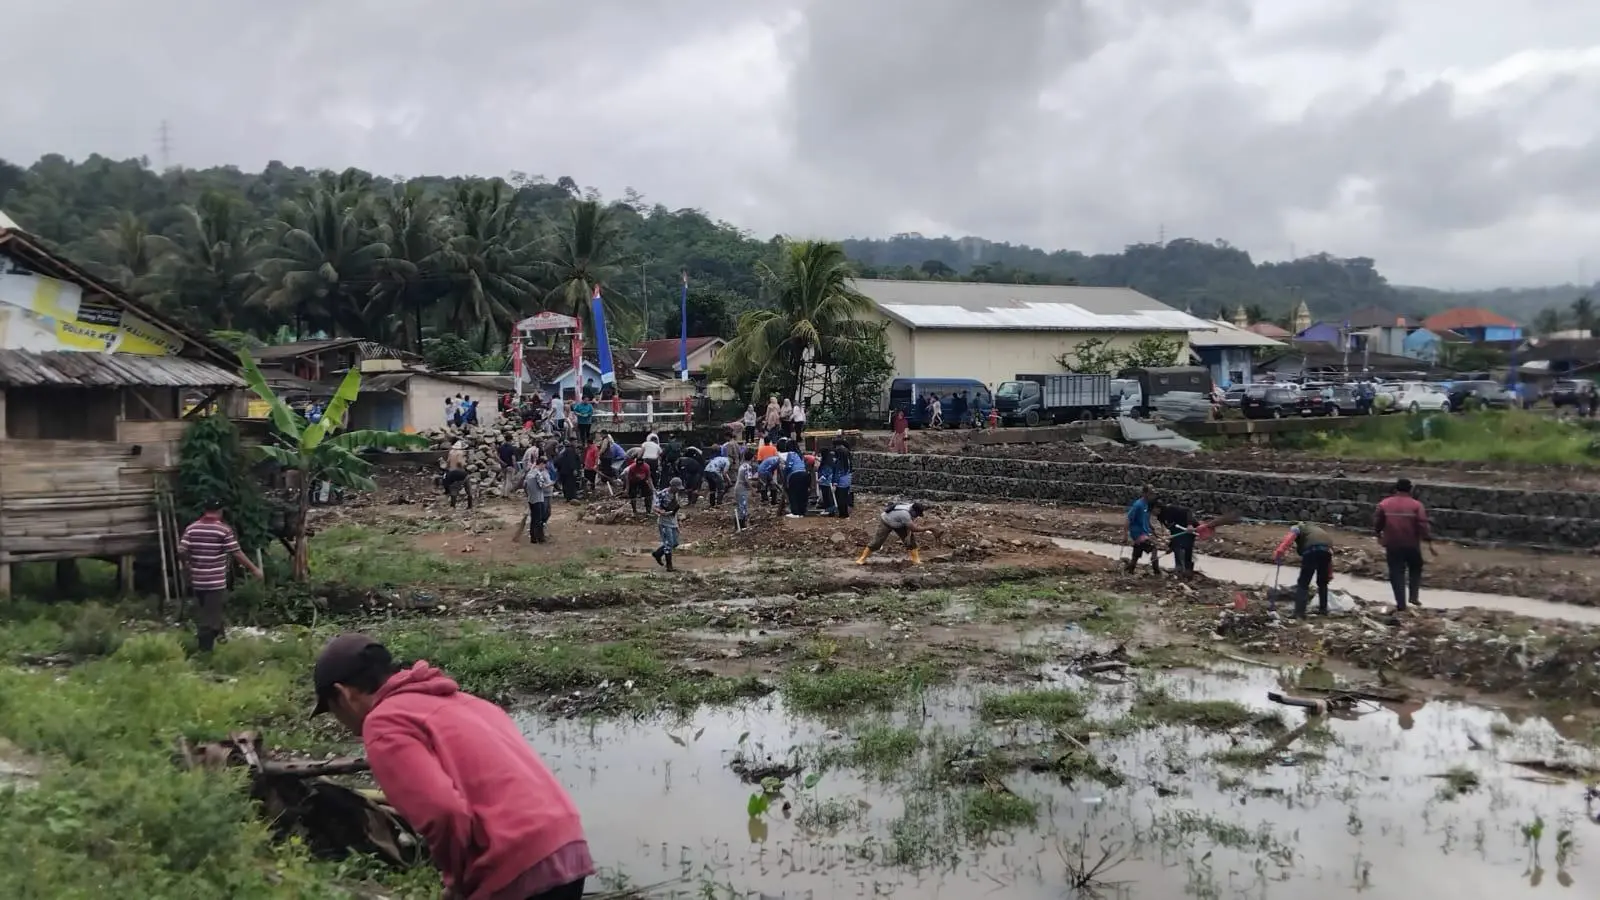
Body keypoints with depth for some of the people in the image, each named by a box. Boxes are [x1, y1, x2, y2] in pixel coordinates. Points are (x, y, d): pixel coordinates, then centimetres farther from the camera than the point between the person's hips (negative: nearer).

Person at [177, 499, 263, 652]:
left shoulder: (192, 528, 2)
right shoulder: (224, 529, -10)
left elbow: (181, 552, -2)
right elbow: (237, 554, -11)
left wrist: (188, 566, 18)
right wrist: (254, 569, -2)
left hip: (197, 581, 5)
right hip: (216, 582, -5)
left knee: (202, 617, 18)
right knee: (213, 618, 3)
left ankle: (203, 648, 28)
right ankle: (207, 650, 5)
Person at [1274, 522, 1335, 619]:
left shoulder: (1298, 528, 27)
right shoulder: (1320, 530, 42)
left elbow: (1289, 537, 0)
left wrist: (1279, 552, -12)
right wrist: (1329, 574, 41)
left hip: (1311, 550, -5)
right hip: (1327, 550, 5)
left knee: (1303, 583, -1)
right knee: (1322, 583, 24)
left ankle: (1299, 613, -9)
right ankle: (1323, 610, 29)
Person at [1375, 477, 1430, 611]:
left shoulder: (1384, 504, -1)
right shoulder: (1416, 505, -7)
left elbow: (1377, 522, 7)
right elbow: (1423, 526, -12)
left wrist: (1378, 535, 24)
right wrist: (1428, 539, -4)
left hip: (1392, 545, 1)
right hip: (1412, 545, -1)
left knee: (1396, 573, 6)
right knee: (1415, 570, 21)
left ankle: (1401, 603, 3)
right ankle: (1413, 596, 12)